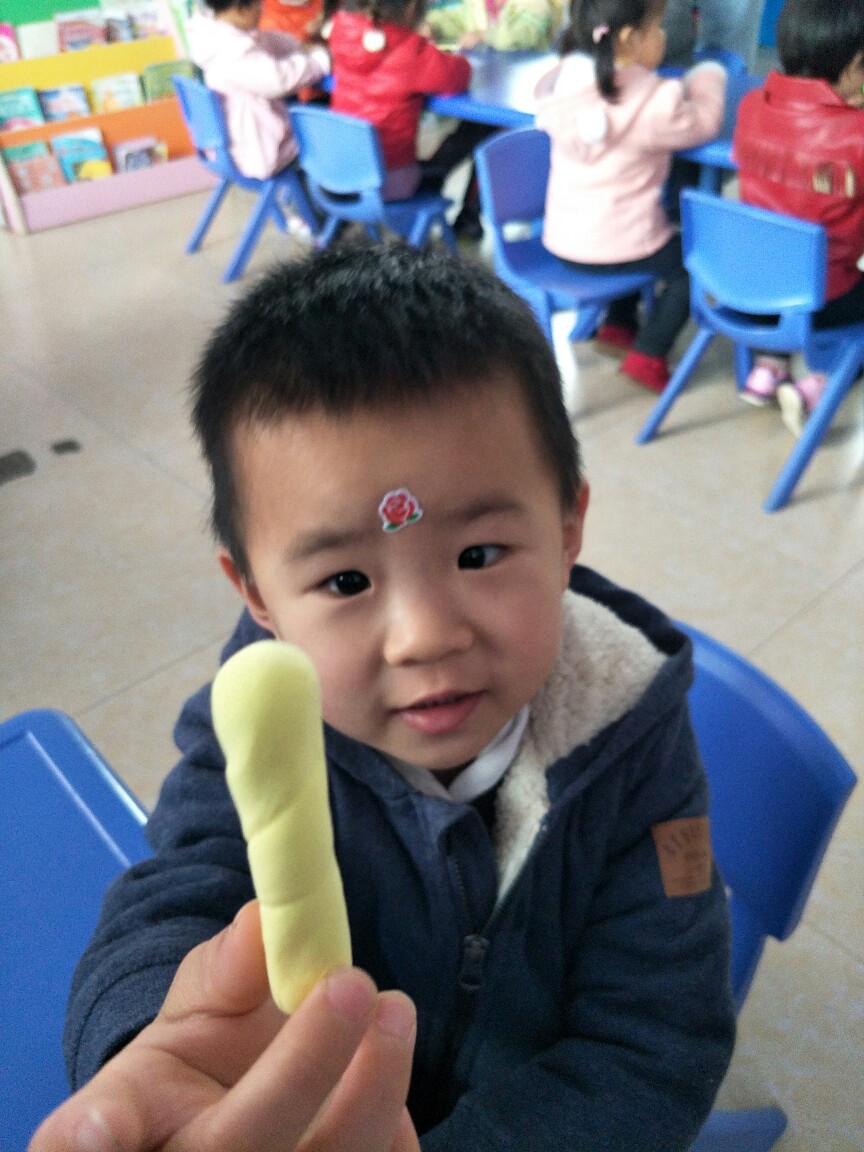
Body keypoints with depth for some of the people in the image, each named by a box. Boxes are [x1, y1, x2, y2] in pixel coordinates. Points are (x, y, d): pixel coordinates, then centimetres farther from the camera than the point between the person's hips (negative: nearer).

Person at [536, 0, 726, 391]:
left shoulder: (569, 77, -2)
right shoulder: (654, 100, -19)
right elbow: (703, 122, -4)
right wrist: (708, 77, 16)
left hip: (562, 239, 7)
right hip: (615, 246, -7)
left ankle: (617, 326, 36)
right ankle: (647, 356, 11)